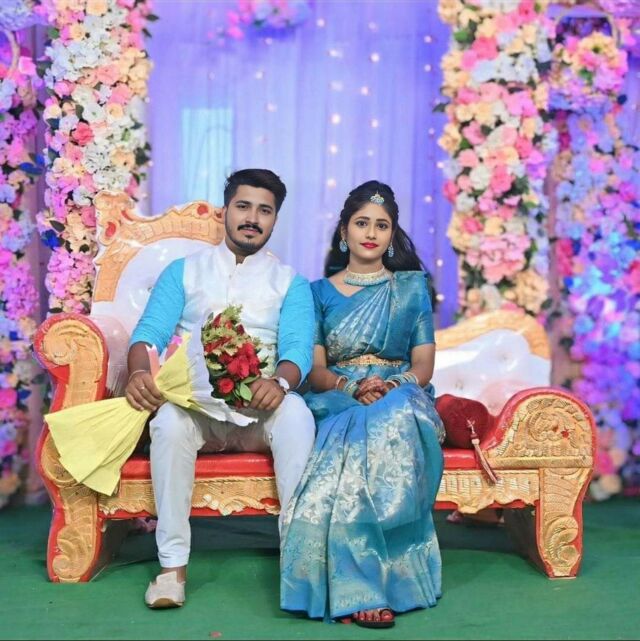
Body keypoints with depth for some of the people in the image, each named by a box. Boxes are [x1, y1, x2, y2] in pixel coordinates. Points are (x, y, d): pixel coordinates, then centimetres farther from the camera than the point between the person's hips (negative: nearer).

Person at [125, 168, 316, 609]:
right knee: (169, 419, -35)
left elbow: (299, 349, 0)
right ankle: (173, 564, -29)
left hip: (259, 407, 0)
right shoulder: (184, 271, 19)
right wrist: (140, 372, -18)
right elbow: (150, 332, 6)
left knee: (297, 415, -34)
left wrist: (280, 381, -25)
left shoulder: (290, 283, 16)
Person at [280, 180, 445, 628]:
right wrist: (353, 387, -17)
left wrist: (391, 386, -14)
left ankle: (356, 586, -34)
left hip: (401, 401, 1)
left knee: (390, 424, -38)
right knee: (356, 437, -38)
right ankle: (360, 589, -38)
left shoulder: (412, 286, 16)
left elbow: (423, 364, 9)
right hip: (337, 404, 0)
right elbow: (314, 369, 5)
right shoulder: (320, 292, 14)